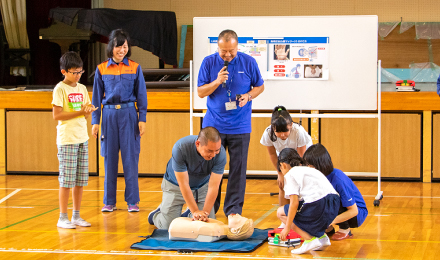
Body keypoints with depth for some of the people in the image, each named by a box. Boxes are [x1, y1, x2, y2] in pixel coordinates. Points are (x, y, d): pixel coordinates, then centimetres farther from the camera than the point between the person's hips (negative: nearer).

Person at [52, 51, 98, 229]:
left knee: (81, 180, 7)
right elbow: (56, 115, -13)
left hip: (82, 138, 6)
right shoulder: (60, 89, -7)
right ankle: (63, 218, 2)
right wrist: (80, 112, -18)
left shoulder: (82, 88, 12)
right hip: (67, 139, -6)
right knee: (67, 180, -5)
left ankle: (76, 216, 16)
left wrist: (88, 110, -8)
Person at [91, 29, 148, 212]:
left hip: (129, 115, -1)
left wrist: (142, 119, -2)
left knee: (130, 158, -1)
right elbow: (97, 97, 9)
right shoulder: (101, 69, 5)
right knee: (110, 158, 4)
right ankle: (109, 201, 12)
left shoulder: (135, 68, 4)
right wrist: (95, 121, 4)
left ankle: (132, 201, 6)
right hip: (109, 115, 1)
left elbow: (141, 96, 5)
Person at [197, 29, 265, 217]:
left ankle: (233, 210, 9)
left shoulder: (249, 62, -1)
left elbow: (259, 86, 10)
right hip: (213, 125, 0)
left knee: (238, 169, 1)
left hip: (240, 127, 0)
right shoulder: (209, 62, -1)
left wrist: (248, 96, -11)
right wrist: (217, 81, -17)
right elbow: (200, 92, 0)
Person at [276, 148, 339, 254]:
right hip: (334, 205, 8)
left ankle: (310, 239, -2)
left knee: (281, 212, 13)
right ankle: (321, 236, 16)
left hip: (317, 206, -8)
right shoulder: (310, 170, 31)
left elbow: (294, 202, -4)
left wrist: (287, 227, 3)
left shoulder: (290, 175, 7)